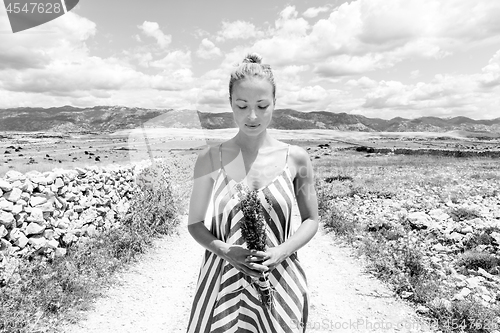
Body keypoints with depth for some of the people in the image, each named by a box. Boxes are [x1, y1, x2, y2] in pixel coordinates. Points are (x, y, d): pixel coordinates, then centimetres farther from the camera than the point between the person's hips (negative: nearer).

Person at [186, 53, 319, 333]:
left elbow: (311, 220, 4)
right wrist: (224, 251, -15)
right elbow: (195, 223, 3)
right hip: (223, 279, 0)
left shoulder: (296, 158, -6)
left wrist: (281, 251, -13)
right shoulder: (210, 159, -6)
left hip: (280, 280, 1)